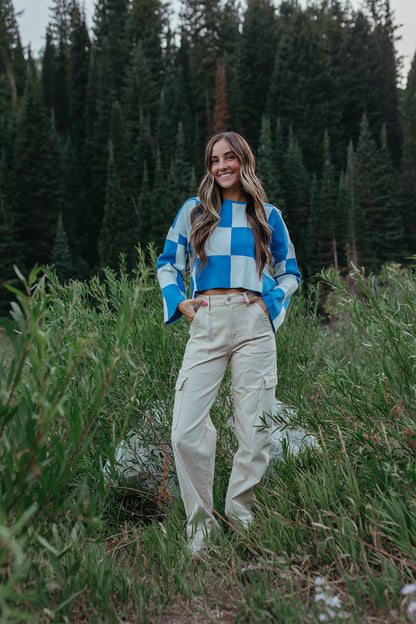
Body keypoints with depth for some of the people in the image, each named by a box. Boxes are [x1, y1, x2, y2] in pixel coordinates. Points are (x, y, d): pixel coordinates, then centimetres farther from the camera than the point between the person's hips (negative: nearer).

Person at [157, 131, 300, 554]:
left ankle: (239, 517, 18)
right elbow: (167, 263, 21)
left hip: (253, 325, 0)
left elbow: (290, 272, 23)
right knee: (186, 432, -9)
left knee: (254, 431, -2)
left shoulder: (267, 216, 16)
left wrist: (272, 300, 5)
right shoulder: (194, 210, 16)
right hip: (206, 324, 0)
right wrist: (178, 302, 5)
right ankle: (200, 525, 9)